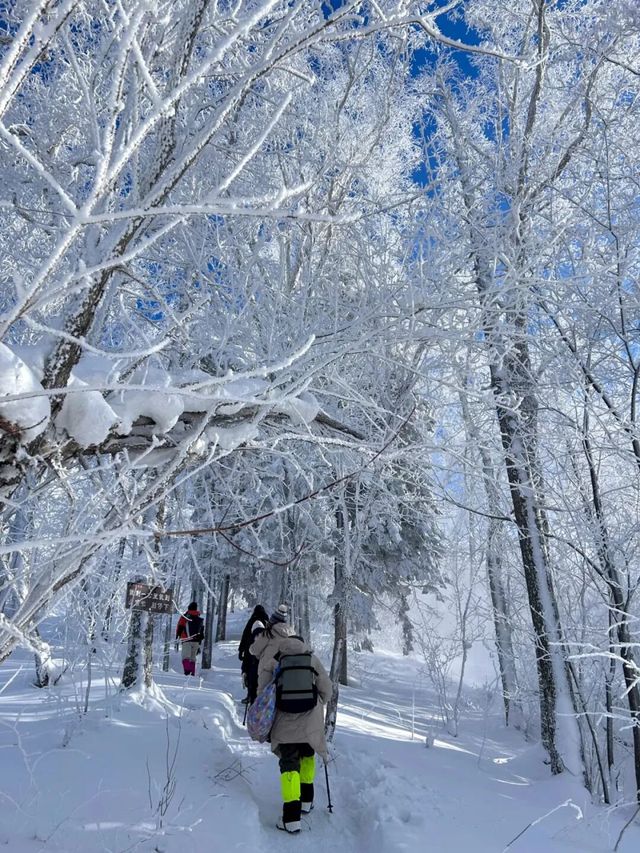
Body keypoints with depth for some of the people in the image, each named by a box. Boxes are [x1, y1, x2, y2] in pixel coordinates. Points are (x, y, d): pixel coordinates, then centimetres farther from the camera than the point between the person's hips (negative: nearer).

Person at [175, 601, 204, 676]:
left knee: (186, 656, -9)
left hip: (186, 641, -4)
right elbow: (202, 632, 19)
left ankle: (187, 670, -32)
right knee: (192, 658, 13)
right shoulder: (200, 619, 16)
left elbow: (179, 629, -3)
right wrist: (199, 645, 25)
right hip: (196, 642, 4)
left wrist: (176, 640, 3)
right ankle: (192, 673, 9)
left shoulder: (184, 617, 1)